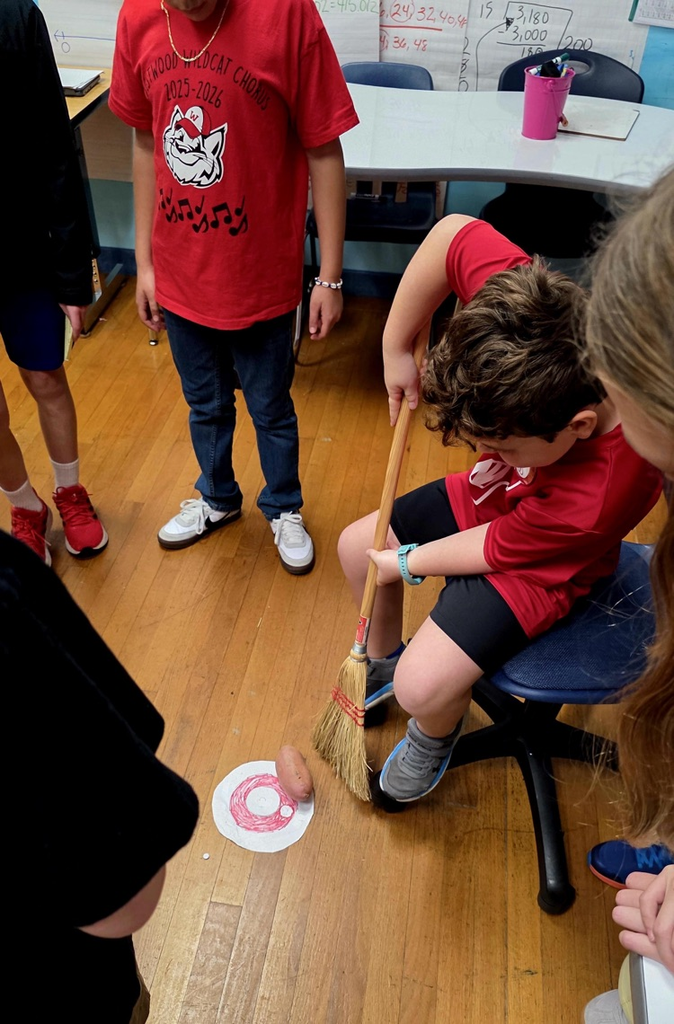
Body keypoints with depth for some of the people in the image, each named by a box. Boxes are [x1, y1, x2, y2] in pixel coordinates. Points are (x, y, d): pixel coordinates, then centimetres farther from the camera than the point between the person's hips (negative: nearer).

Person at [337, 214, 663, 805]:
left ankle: (435, 736, 22)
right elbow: (452, 232, -24)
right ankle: (383, 661, 39)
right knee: (355, 546, 11)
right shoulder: (531, 318, -32)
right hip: (484, 498, 7)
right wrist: (396, 350, -21)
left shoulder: (597, 498, -40)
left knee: (423, 686, -18)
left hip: (533, 562, -6)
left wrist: (405, 564, -9)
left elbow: (497, 549, -24)